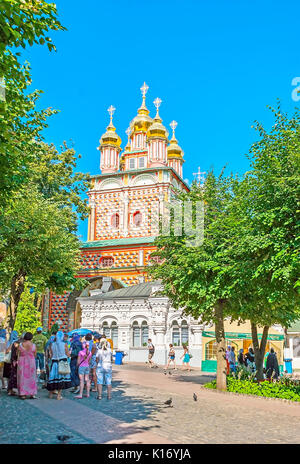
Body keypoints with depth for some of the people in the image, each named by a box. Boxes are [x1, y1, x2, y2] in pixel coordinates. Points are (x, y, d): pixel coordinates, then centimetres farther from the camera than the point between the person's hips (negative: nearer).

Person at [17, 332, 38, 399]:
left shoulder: (21, 345, -9)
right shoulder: (33, 345, -8)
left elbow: (18, 354, -1)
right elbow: (35, 355, 3)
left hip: (22, 362, 0)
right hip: (31, 362, 1)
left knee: (22, 377, 7)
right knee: (31, 377, 11)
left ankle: (23, 394, 6)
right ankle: (32, 393, 12)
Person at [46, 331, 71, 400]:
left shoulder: (52, 344, 1)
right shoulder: (64, 344, -5)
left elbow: (51, 355, 5)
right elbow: (68, 355, 0)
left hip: (54, 362, 2)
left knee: (54, 377, 12)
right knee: (61, 378, 4)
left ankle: (51, 393, 22)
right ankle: (59, 395, 6)